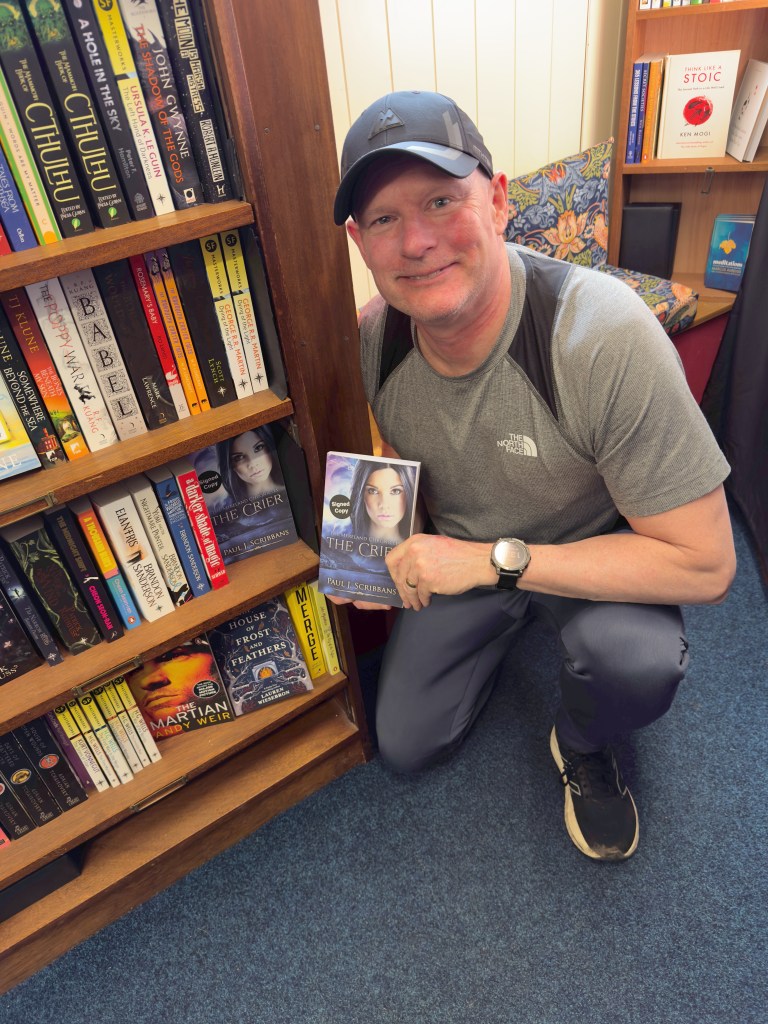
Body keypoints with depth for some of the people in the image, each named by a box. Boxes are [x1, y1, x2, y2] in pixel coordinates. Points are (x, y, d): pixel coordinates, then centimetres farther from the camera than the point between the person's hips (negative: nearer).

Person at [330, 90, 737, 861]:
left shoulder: (604, 335, -34)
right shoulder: (374, 337, -17)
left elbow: (703, 564, -30)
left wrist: (497, 560, -32)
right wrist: (388, 549, -10)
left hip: (592, 554, -3)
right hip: (461, 557, 4)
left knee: (637, 657, -37)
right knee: (403, 747, 9)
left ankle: (583, 751, 2)